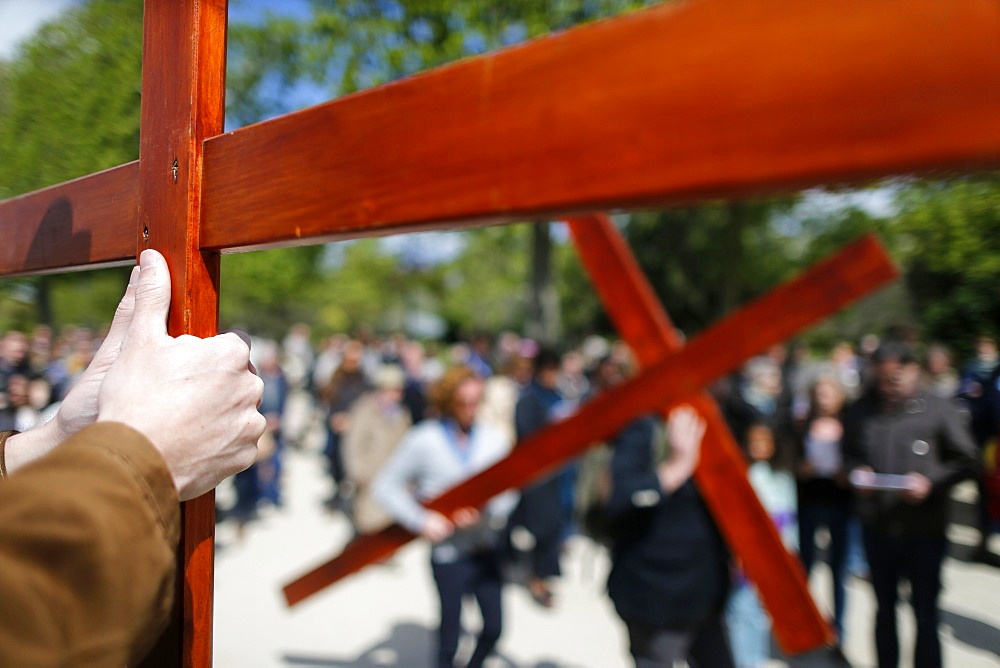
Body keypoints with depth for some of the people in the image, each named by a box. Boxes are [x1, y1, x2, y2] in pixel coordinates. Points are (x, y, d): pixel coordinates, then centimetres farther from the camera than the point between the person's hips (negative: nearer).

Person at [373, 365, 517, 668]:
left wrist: (483, 510, -18)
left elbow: (512, 489, -1)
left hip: (488, 547, 3)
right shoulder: (422, 441, -10)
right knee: (450, 631, 10)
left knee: (494, 626, 11)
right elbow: (386, 486, -6)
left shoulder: (493, 439, -3)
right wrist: (421, 520, -15)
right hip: (448, 551, -3)